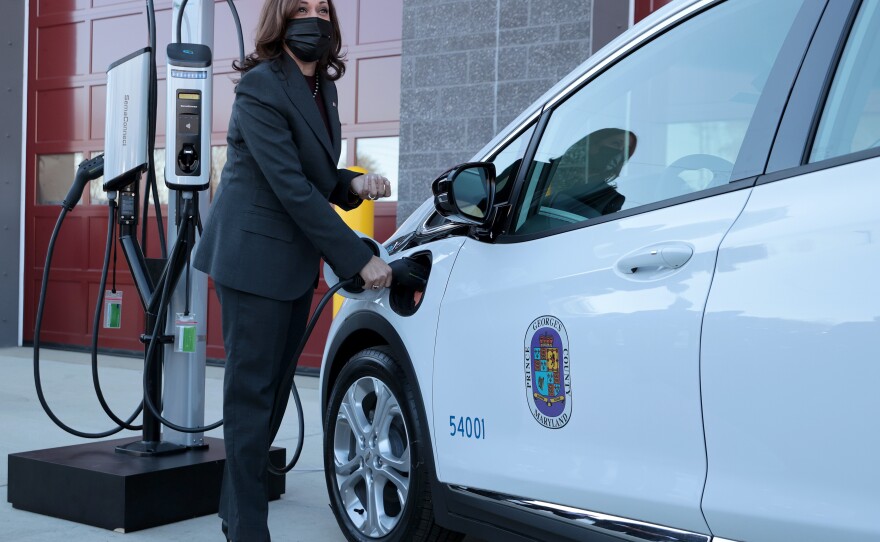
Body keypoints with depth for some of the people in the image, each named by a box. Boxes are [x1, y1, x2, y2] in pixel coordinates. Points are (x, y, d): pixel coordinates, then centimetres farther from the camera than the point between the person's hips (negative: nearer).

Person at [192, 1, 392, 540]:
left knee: (274, 391, 13)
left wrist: (354, 184, -4)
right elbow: (291, 188, -21)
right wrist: (359, 258, -21)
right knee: (253, 393, -4)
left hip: (295, 262, 8)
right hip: (255, 257, -8)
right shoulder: (261, 87, -15)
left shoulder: (322, 87, 10)